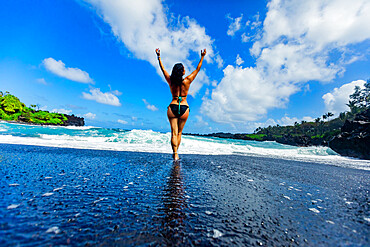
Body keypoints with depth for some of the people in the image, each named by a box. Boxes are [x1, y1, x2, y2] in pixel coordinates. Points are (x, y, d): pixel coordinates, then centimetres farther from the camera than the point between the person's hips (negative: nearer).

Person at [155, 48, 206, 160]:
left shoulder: (171, 81, 1)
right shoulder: (187, 81, -3)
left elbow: (163, 69, 15)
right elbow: (197, 69, 9)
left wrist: (159, 56, 26)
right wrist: (202, 57, 18)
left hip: (172, 107, 1)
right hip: (184, 108, 0)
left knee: (174, 133, 2)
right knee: (179, 132, 13)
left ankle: (175, 154, -6)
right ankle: (176, 152, 17)